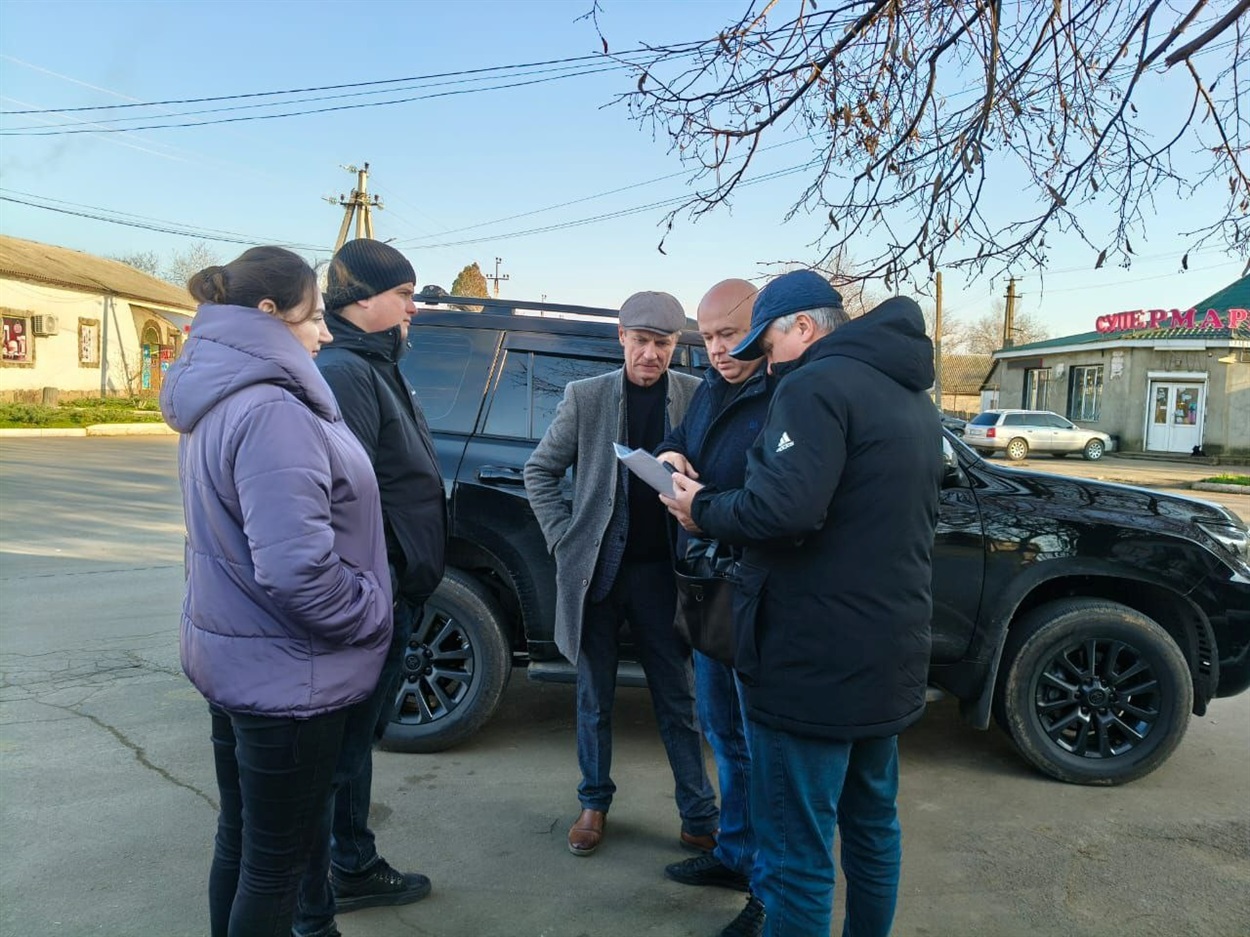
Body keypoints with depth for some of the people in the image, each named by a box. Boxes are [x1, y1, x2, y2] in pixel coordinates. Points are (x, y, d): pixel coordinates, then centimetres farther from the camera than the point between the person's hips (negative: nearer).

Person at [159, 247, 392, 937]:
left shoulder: (216, 402, 8)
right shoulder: (272, 412, -24)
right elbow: (297, 568, -30)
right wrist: (373, 615, -14)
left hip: (234, 660, 10)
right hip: (285, 675, -10)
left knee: (239, 839, 24)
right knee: (276, 861, 8)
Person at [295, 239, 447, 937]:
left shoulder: (377, 370, 15)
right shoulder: (343, 372, -18)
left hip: (393, 597, 10)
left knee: (359, 740, 22)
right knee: (341, 752, 3)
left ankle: (354, 867, 40)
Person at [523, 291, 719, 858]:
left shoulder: (697, 398, -3)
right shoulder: (586, 397, -1)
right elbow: (540, 470, 6)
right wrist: (561, 536, -2)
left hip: (660, 570, -1)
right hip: (595, 570, 1)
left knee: (677, 700, 9)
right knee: (594, 698, 14)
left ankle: (700, 817, 22)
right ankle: (594, 803, 33)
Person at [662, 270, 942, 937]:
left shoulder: (817, 385, -15)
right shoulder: (910, 397, 15)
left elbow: (785, 508, -29)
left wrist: (703, 511, -12)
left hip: (813, 663, -10)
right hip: (889, 657, 10)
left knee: (796, 855, 2)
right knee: (872, 826, 24)